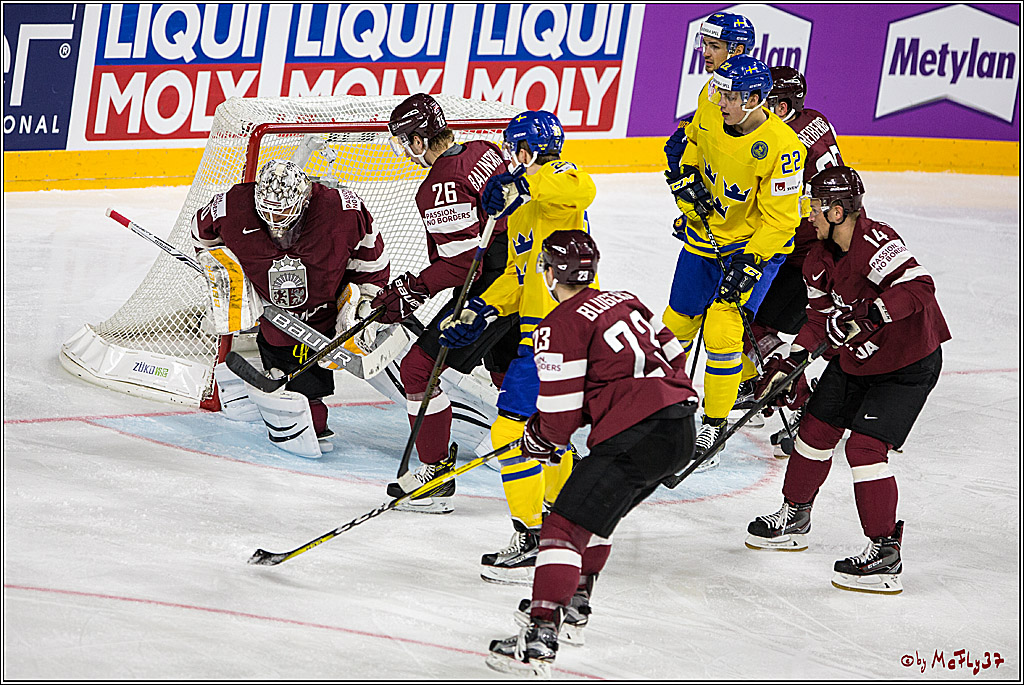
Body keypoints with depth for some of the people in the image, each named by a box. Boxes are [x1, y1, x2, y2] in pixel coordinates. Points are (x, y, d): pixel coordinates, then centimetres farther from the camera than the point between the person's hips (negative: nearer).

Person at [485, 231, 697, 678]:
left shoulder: (560, 327, -5)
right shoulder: (623, 301, 20)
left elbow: (560, 414, -7)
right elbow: (672, 353, 25)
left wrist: (539, 437, 13)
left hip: (636, 439, -9)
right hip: (683, 430, 9)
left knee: (566, 525, -8)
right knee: (598, 512, 28)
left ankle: (540, 637, -18)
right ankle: (574, 608, 35)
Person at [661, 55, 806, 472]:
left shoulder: (781, 147, -27)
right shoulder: (711, 118, -10)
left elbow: (780, 219, -23)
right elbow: (692, 142, 16)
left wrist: (748, 264, -27)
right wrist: (687, 176, -2)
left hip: (756, 245, -6)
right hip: (705, 232, 6)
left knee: (722, 332, -14)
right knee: (676, 324, 12)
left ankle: (714, 426, -1)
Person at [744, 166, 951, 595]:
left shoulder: (877, 243, -28)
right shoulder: (821, 257, 1)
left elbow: (918, 287, -40)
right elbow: (821, 316, 8)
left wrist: (867, 314, -46)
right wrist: (791, 360, -4)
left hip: (909, 363, -9)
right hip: (855, 357, 9)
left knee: (865, 446, -17)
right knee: (817, 428, 14)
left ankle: (885, 554, -11)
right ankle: (794, 519, 36)